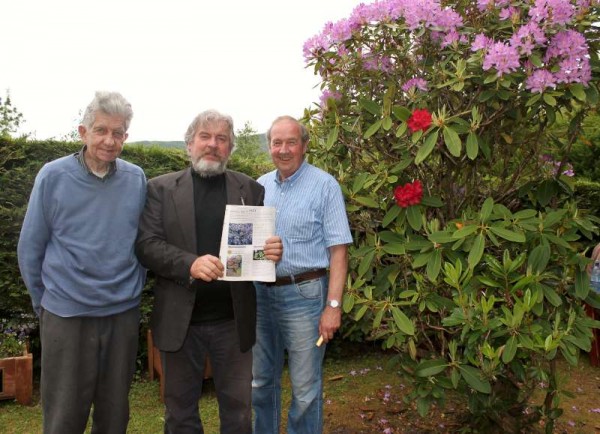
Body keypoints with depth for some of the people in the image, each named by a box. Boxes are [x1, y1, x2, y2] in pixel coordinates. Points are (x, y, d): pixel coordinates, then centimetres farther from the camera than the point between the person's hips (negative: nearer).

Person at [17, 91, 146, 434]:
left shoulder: (136, 179, -1)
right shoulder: (53, 176, -7)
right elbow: (30, 248, 0)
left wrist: (134, 288, 11)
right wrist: (43, 301, 6)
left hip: (124, 313, 2)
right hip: (66, 315, -2)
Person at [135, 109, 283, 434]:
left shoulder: (250, 189, 5)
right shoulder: (161, 189, 1)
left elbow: (263, 241, 7)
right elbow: (147, 245, -7)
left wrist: (272, 252, -17)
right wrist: (190, 263, -24)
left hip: (233, 321, 1)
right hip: (180, 320, -1)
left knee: (238, 408, 15)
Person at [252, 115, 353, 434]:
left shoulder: (324, 186, -8)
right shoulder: (260, 187, 8)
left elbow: (338, 250, -10)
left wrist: (333, 306, -16)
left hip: (303, 294, -5)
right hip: (260, 293, 5)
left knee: (305, 388, 7)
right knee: (261, 381, 18)